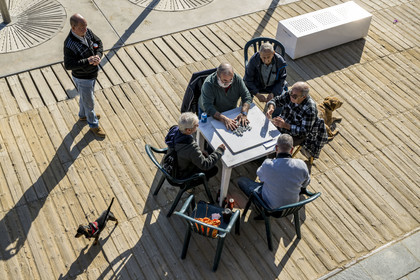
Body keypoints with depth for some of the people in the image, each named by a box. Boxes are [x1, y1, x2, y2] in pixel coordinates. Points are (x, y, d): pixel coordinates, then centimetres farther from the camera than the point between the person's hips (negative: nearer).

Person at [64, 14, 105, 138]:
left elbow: (98, 42, 2)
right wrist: (88, 61, -39)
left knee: (85, 97, 31)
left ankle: (83, 115, 57)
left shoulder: (87, 32, -11)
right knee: (89, 102, 13)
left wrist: (98, 55, -18)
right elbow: (68, 65, -36)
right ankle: (93, 124, 37)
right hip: (82, 78, -7)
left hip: (92, 73, 7)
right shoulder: (70, 44, -34)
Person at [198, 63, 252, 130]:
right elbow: (208, 107, -35)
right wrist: (224, 119, -47)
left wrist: (244, 113, -30)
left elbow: (247, 97, -11)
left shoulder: (237, 79, -15)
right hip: (211, 114, -4)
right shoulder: (208, 84, -28)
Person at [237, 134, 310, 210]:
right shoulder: (301, 165, -25)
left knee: (241, 180, 13)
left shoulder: (268, 165, -32)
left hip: (271, 206, -4)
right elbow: (305, 184, -4)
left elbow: (259, 174, -6)